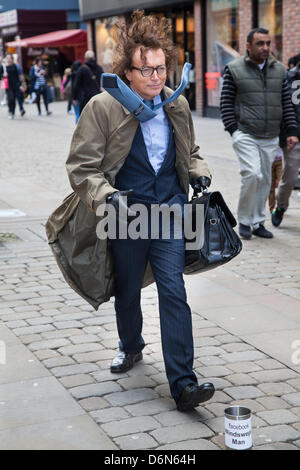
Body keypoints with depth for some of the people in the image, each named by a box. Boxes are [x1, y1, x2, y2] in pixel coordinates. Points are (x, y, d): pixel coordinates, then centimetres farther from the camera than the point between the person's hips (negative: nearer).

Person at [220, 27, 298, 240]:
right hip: (245, 135, -4)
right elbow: (226, 102, 1)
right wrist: (233, 129, -9)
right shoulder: (234, 69, -1)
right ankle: (244, 221, 0)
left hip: (270, 138, 5)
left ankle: (258, 222, 20)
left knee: (265, 180, 7)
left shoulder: (278, 69, 11)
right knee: (252, 174, -17)